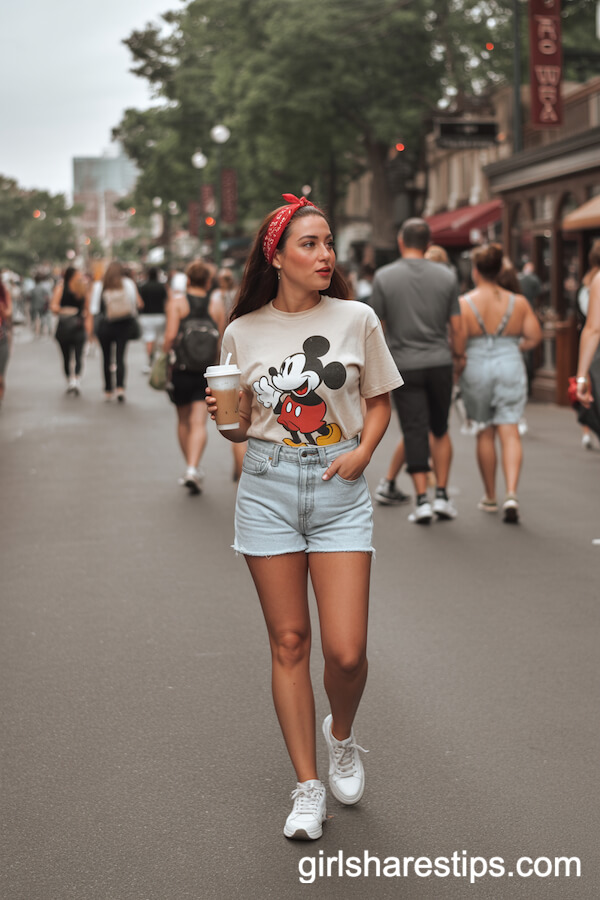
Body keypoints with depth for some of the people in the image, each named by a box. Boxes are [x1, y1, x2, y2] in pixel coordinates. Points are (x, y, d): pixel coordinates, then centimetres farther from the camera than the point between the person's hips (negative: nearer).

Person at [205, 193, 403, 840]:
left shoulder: (356, 320, 1)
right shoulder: (243, 332, 3)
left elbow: (379, 400, 10)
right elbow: (240, 428, 11)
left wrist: (363, 450, -7)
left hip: (339, 488, -1)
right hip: (267, 487, 1)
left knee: (346, 652, -7)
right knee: (288, 643, 5)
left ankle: (341, 736, 28)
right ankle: (307, 786, 17)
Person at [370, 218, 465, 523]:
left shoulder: (384, 277, -4)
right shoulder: (447, 276, 0)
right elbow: (456, 326, 3)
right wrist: (459, 357, 17)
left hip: (404, 365, -2)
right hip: (440, 362, 2)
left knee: (415, 432, 2)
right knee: (440, 429, 15)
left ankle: (422, 499, -4)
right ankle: (442, 495, 11)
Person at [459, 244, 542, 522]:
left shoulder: (464, 303, -7)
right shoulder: (518, 302, 1)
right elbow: (534, 337, 0)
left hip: (476, 368, -1)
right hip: (510, 366, 1)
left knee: (485, 433, 11)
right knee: (510, 432, -1)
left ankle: (490, 497, 21)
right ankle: (511, 493, -18)